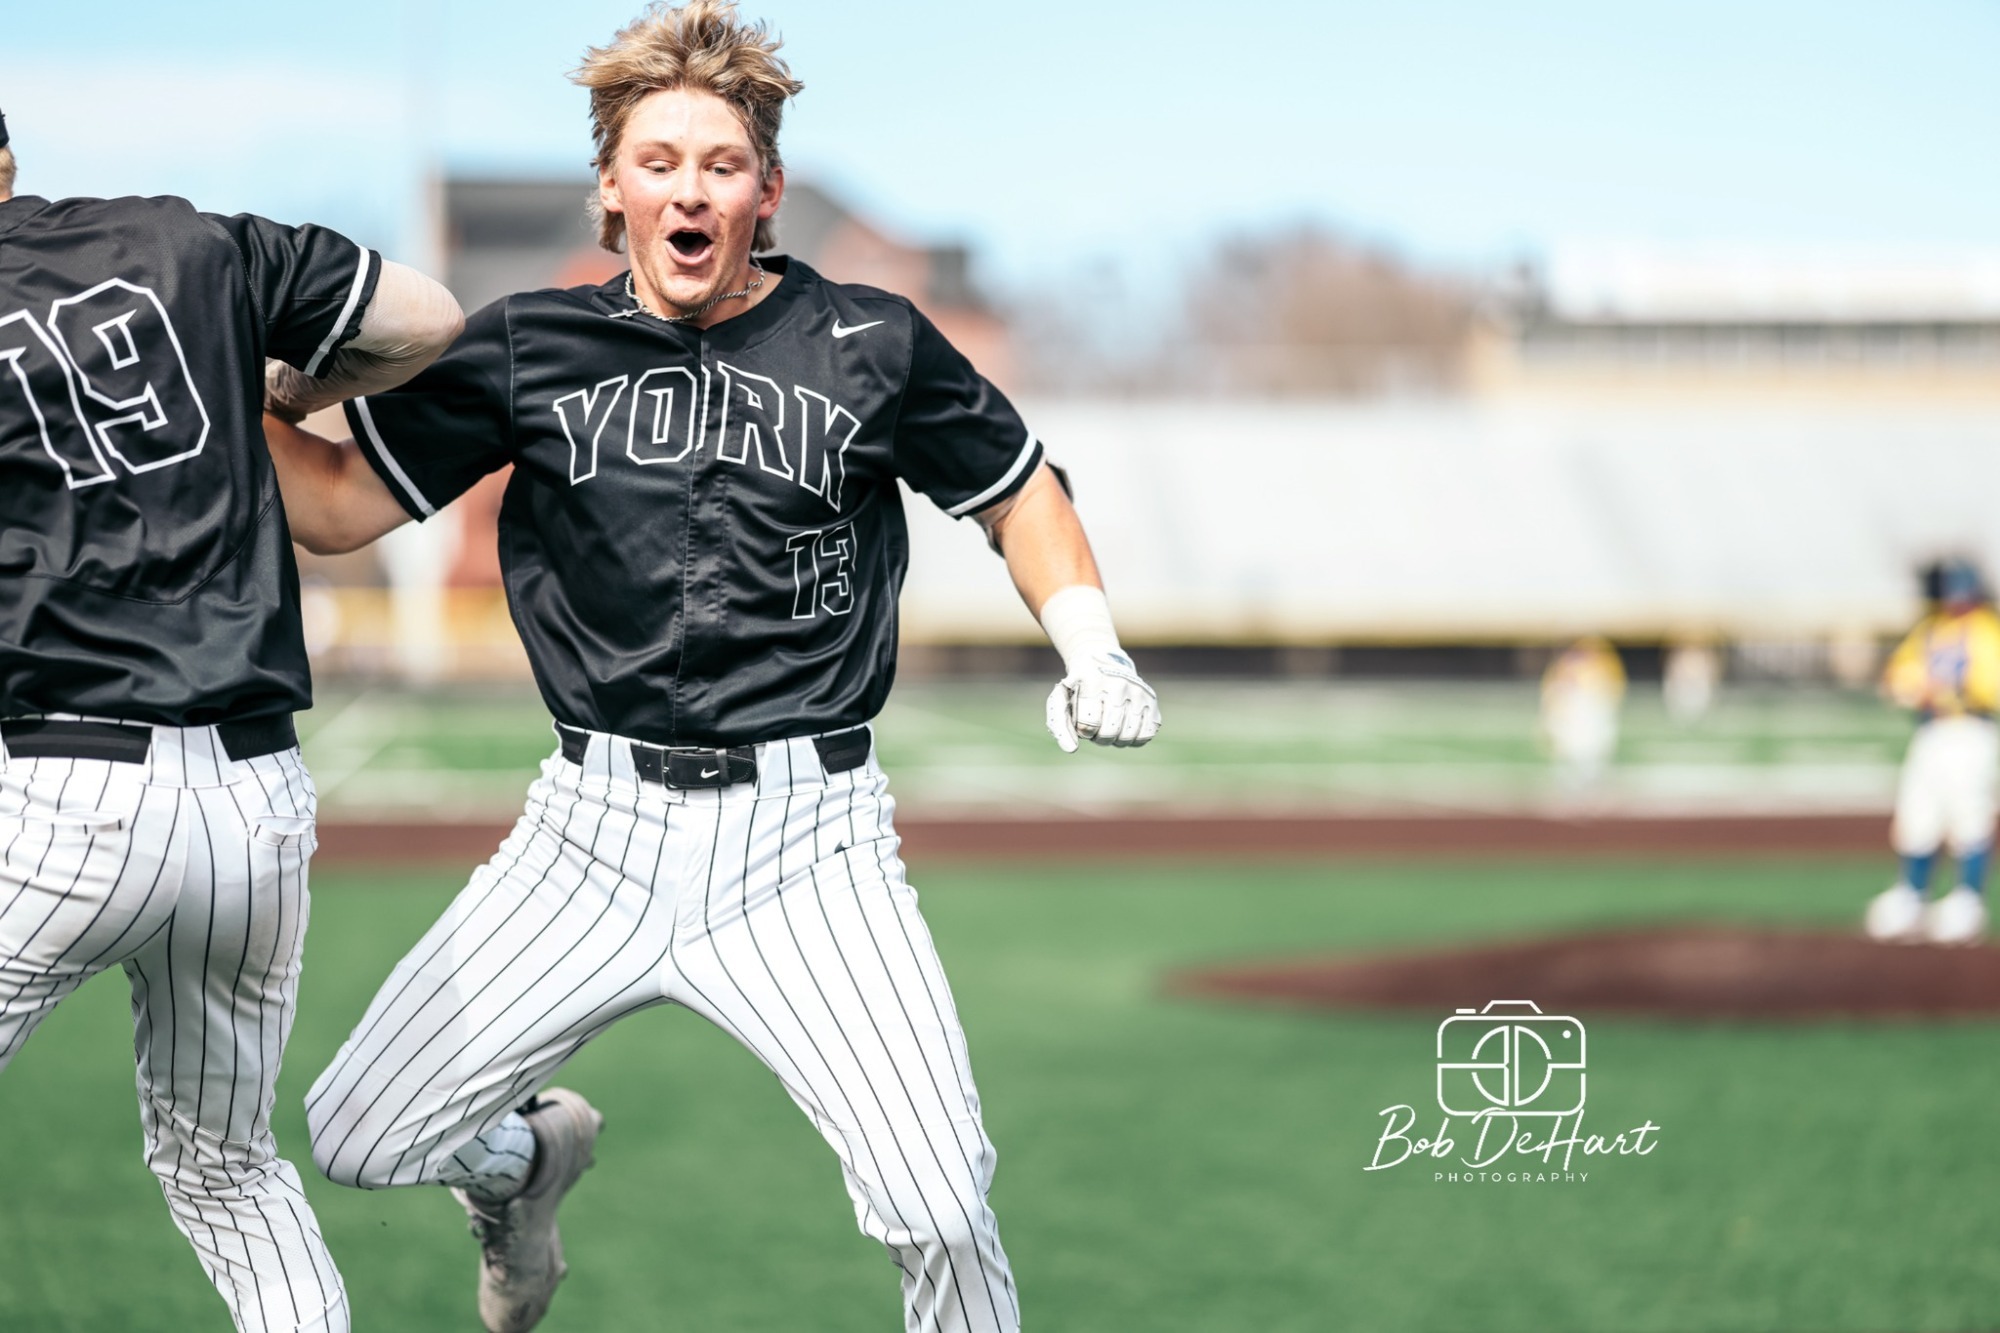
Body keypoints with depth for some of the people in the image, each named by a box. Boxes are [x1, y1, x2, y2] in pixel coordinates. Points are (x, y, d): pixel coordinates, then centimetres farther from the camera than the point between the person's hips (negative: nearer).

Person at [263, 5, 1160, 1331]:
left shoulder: (874, 347, 0)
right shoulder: (529, 349, 4)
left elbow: (1015, 487, 15)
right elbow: (334, 506, 6)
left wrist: (1092, 647, 0)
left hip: (805, 837, -2)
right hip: (595, 830, 2)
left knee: (939, 1213, -18)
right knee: (357, 1139, 3)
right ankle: (525, 1155, 37)